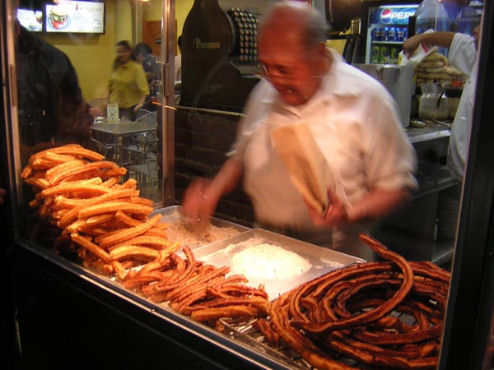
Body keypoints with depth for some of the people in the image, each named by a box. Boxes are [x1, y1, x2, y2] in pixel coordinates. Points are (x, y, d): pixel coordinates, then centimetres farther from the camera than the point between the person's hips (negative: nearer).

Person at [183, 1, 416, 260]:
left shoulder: (367, 98, -7)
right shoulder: (264, 93, 8)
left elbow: (397, 186, -3)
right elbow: (241, 157, 22)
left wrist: (349, 214, -20)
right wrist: (215, 188, 3)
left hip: (335, 257, -3)